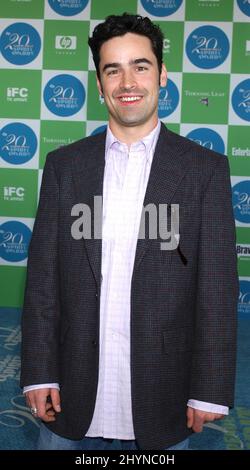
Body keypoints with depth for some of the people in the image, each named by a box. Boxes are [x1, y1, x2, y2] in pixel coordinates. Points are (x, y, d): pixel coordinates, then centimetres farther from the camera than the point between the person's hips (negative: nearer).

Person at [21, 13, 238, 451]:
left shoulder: (206, 168, -3)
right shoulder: (64, 164, 2)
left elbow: (218, 288, -5)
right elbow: (43, 277, 2)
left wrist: (210, 390, -6)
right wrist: (39, 373, -1)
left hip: (162, 394, -1)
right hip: (72, 392, 2)